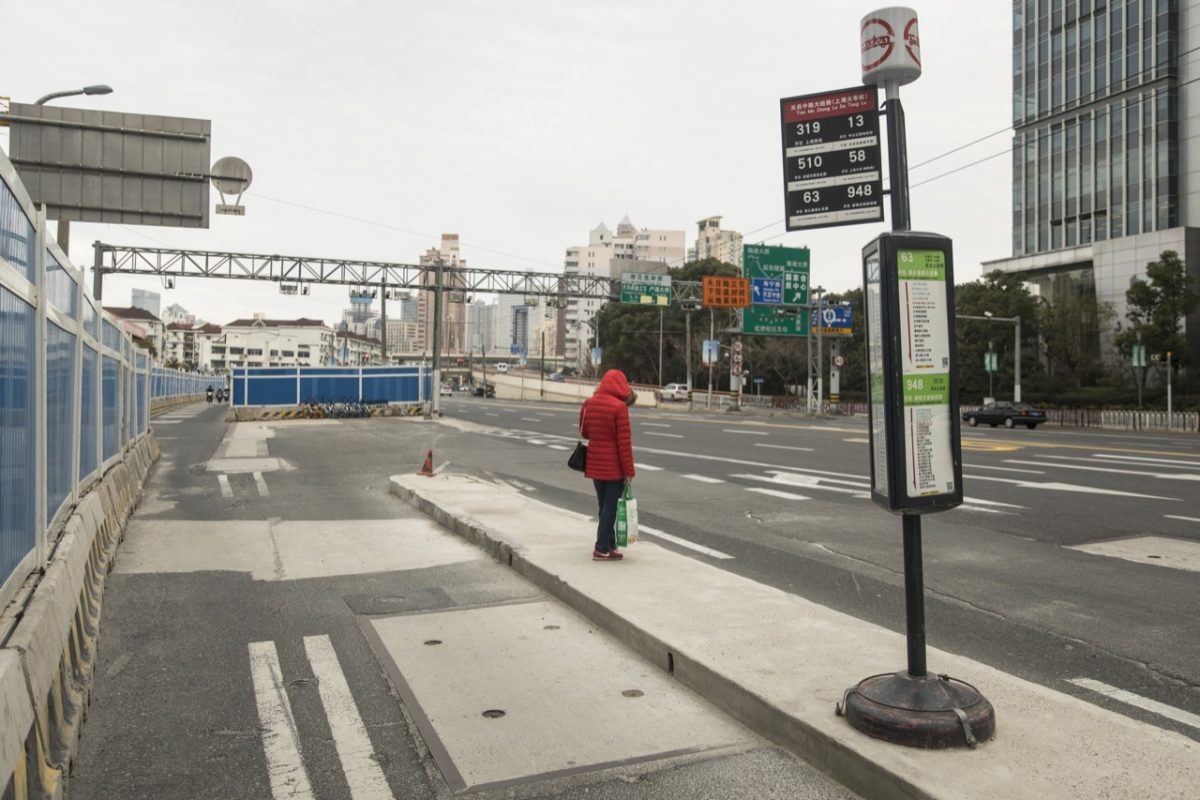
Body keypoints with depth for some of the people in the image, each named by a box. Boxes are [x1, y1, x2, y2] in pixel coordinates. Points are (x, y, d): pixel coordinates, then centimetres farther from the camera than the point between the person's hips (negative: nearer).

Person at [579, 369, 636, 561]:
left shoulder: (589, 403, 2)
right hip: (614, 466, -6)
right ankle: (602, 548, 7)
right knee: (610, 506, 3)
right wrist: (629, 470, -12)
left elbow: (584, 432, 12)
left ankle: (610, 544, 25)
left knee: (604, 505, 16)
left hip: (595, 464, 6)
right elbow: (624, 442, -17)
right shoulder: (619, 407, -16)